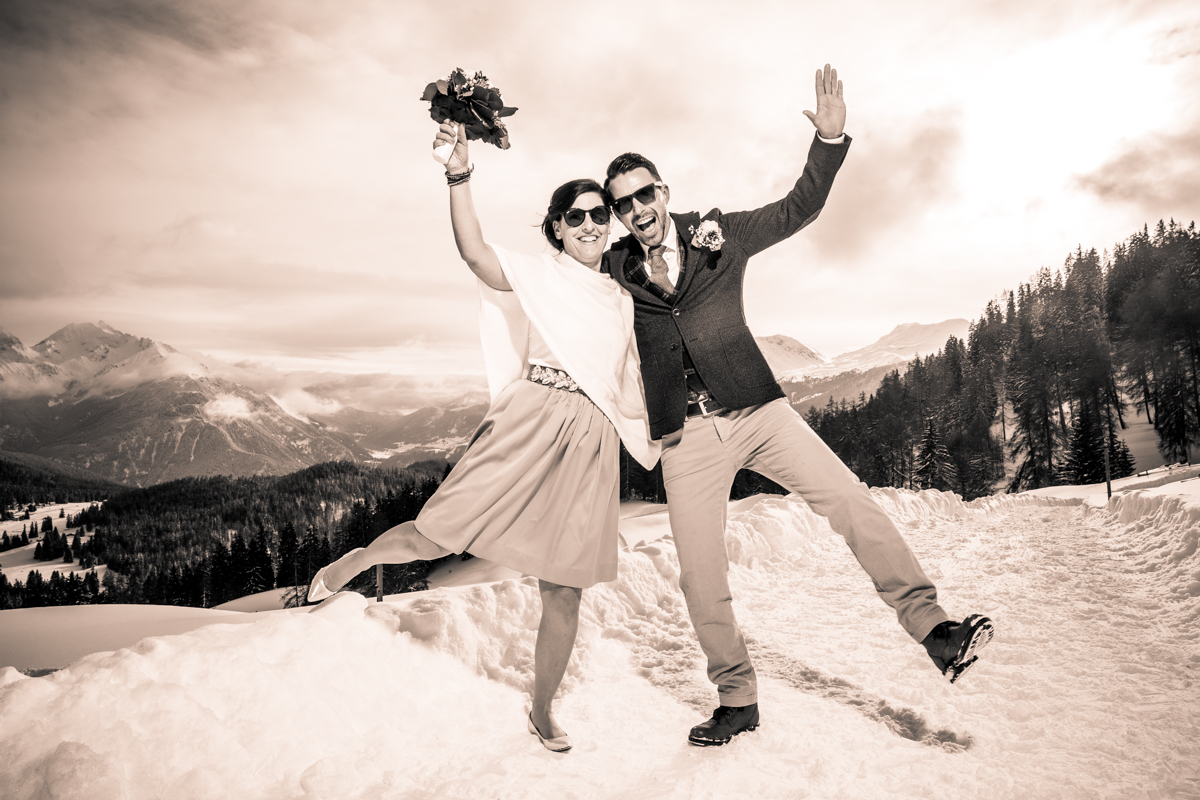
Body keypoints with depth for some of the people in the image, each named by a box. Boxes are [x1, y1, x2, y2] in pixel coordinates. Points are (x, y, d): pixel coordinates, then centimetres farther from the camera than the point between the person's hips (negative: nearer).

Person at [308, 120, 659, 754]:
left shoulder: (621, 299, 19)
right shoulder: (536, 276, 3)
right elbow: (474, 252, -16)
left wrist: (648, 445, 29)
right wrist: (460, 173, -27)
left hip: (589, 444, 4)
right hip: (528, 424, -4)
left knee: (564, 591, 6)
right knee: (434, 539, -6)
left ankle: (542, 713, 25)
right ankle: (355, 560, 28)